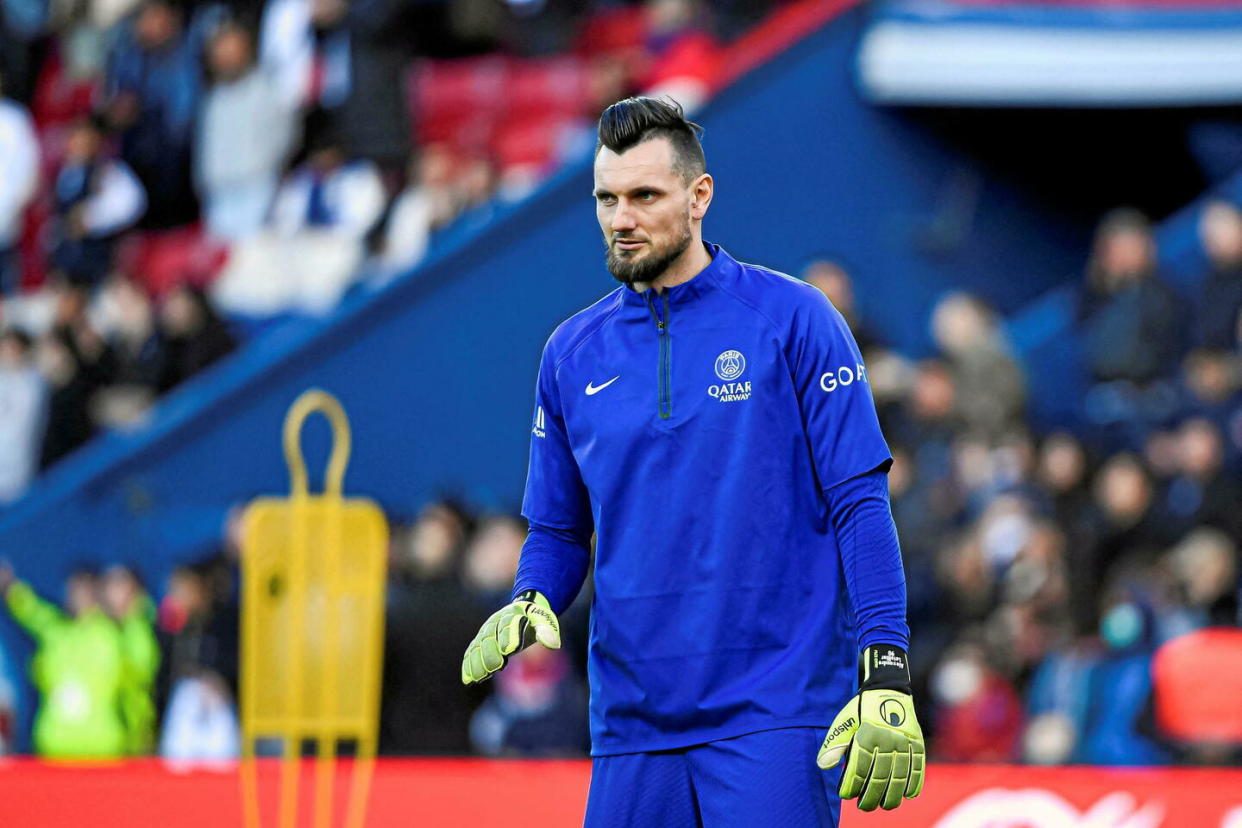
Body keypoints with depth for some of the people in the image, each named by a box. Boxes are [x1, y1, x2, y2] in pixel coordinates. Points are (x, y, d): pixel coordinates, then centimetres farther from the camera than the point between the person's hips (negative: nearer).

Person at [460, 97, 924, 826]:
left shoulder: (792, 319, -1)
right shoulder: (573, 354, 11)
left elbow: (860, 503, -4)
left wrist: (886, 680, -13)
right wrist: (529, 607, -4)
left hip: (775, 712, -4)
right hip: (634, 729, 4)